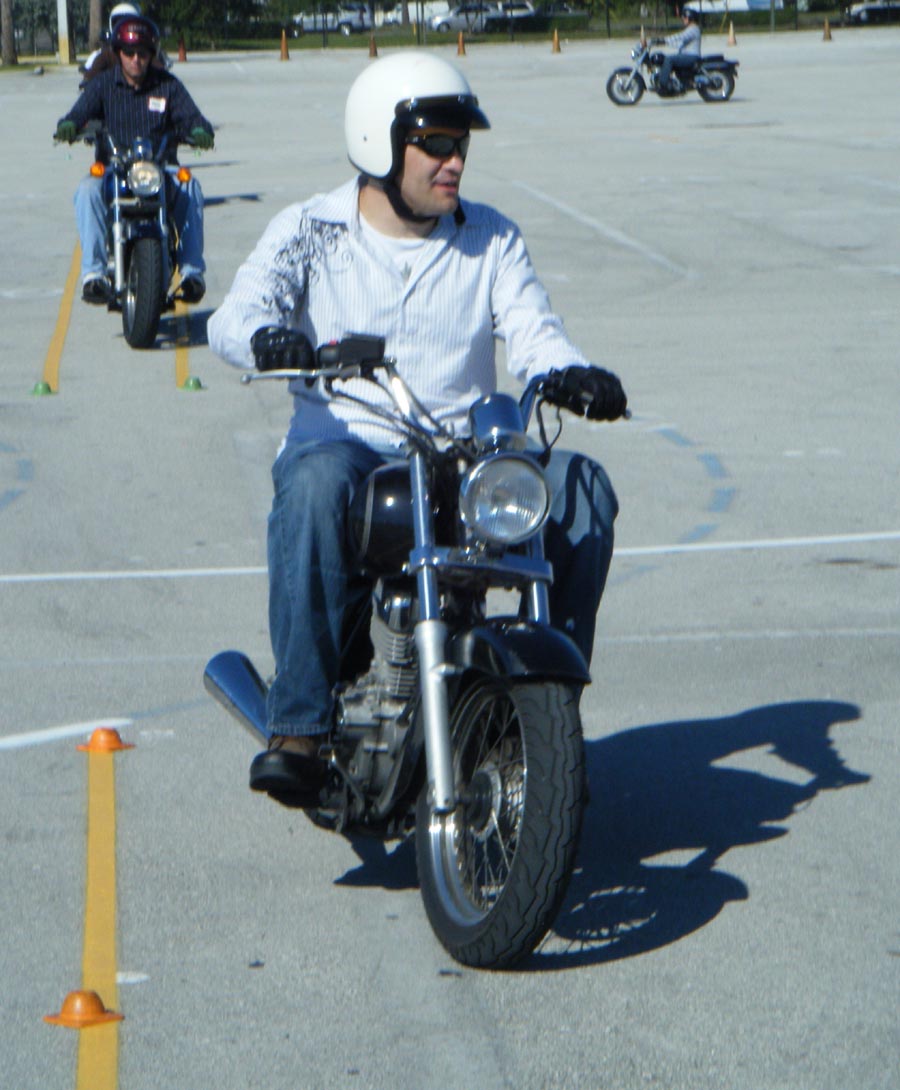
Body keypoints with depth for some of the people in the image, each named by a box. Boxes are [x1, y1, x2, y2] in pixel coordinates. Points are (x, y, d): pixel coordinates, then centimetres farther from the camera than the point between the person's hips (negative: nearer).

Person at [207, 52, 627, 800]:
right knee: (315, 480, -39)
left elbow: (533, 332, -1)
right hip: (345, 439, -2)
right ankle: (299, 728, -37)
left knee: (582, 487, -25)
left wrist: (571, 374, -26)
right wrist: (268, 338, -35)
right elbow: (234, 314, -10)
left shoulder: (491, 240, 13)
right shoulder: (309, 232, 6)